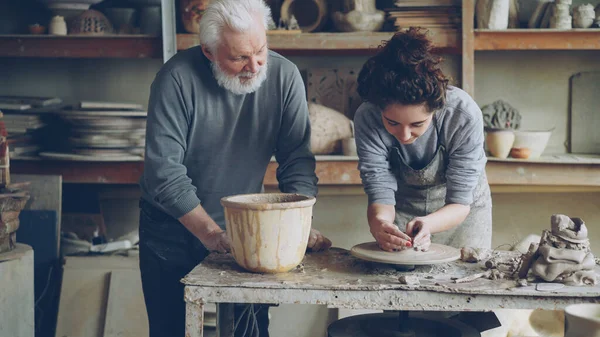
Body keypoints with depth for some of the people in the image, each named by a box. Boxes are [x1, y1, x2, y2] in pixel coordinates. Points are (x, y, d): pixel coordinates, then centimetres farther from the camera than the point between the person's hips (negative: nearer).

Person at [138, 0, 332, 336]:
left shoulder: (284, 76, -11)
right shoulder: (177, 78, -19)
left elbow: (297, 160, -8)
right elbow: (164, 172, -21)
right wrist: (213, 235, -23)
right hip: (173, 235, -2)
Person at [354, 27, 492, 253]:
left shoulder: (464, 115, -33)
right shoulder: (367, 118, -29)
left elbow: (460, 202, -27)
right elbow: (380, 192, -24)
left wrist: (427, 224, -47)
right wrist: (378, 224, -47)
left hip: (461, 212, -1)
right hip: (402, 207, 2)